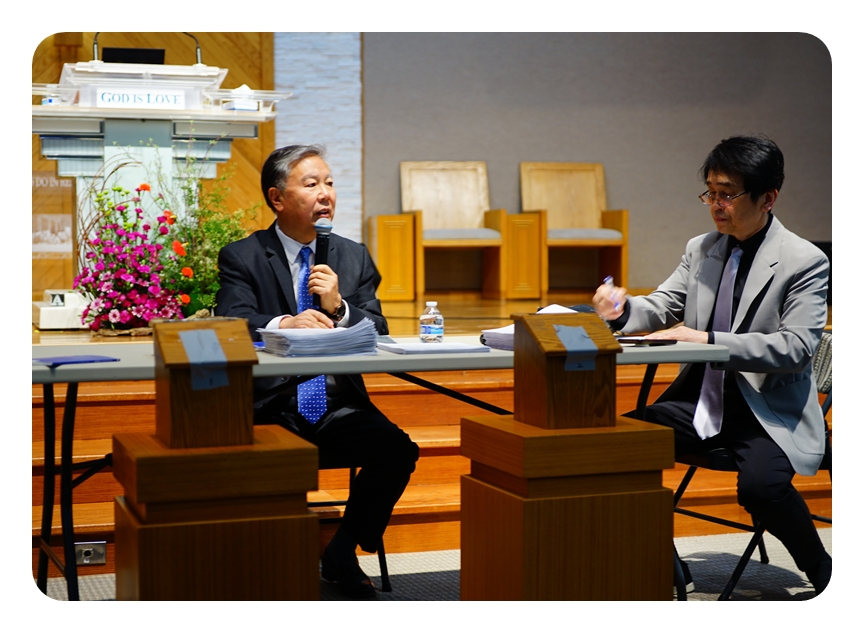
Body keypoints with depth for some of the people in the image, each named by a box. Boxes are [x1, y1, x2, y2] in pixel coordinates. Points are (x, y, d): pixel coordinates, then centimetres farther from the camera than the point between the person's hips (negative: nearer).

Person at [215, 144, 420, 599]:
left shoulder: (354, 257, 13)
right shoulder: (240, 258, 3)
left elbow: (378, 336, 7)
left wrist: (338, 308, -13)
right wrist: (283, 324, -33)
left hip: (338, 409, 3)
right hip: (270, 409, -3)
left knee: (398, 450, -22)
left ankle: (340, 556, 0)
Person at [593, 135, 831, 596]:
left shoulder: (806, 262, -7)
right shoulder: (700, 250, 12)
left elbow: (796, 348, -17)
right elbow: (662, 308, 11)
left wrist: (706, 340, -26)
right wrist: (622, 309, -13)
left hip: (769, 411, -6)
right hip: (701, 401, 6)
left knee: (760, 485, -32)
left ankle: (822, 570, -1)